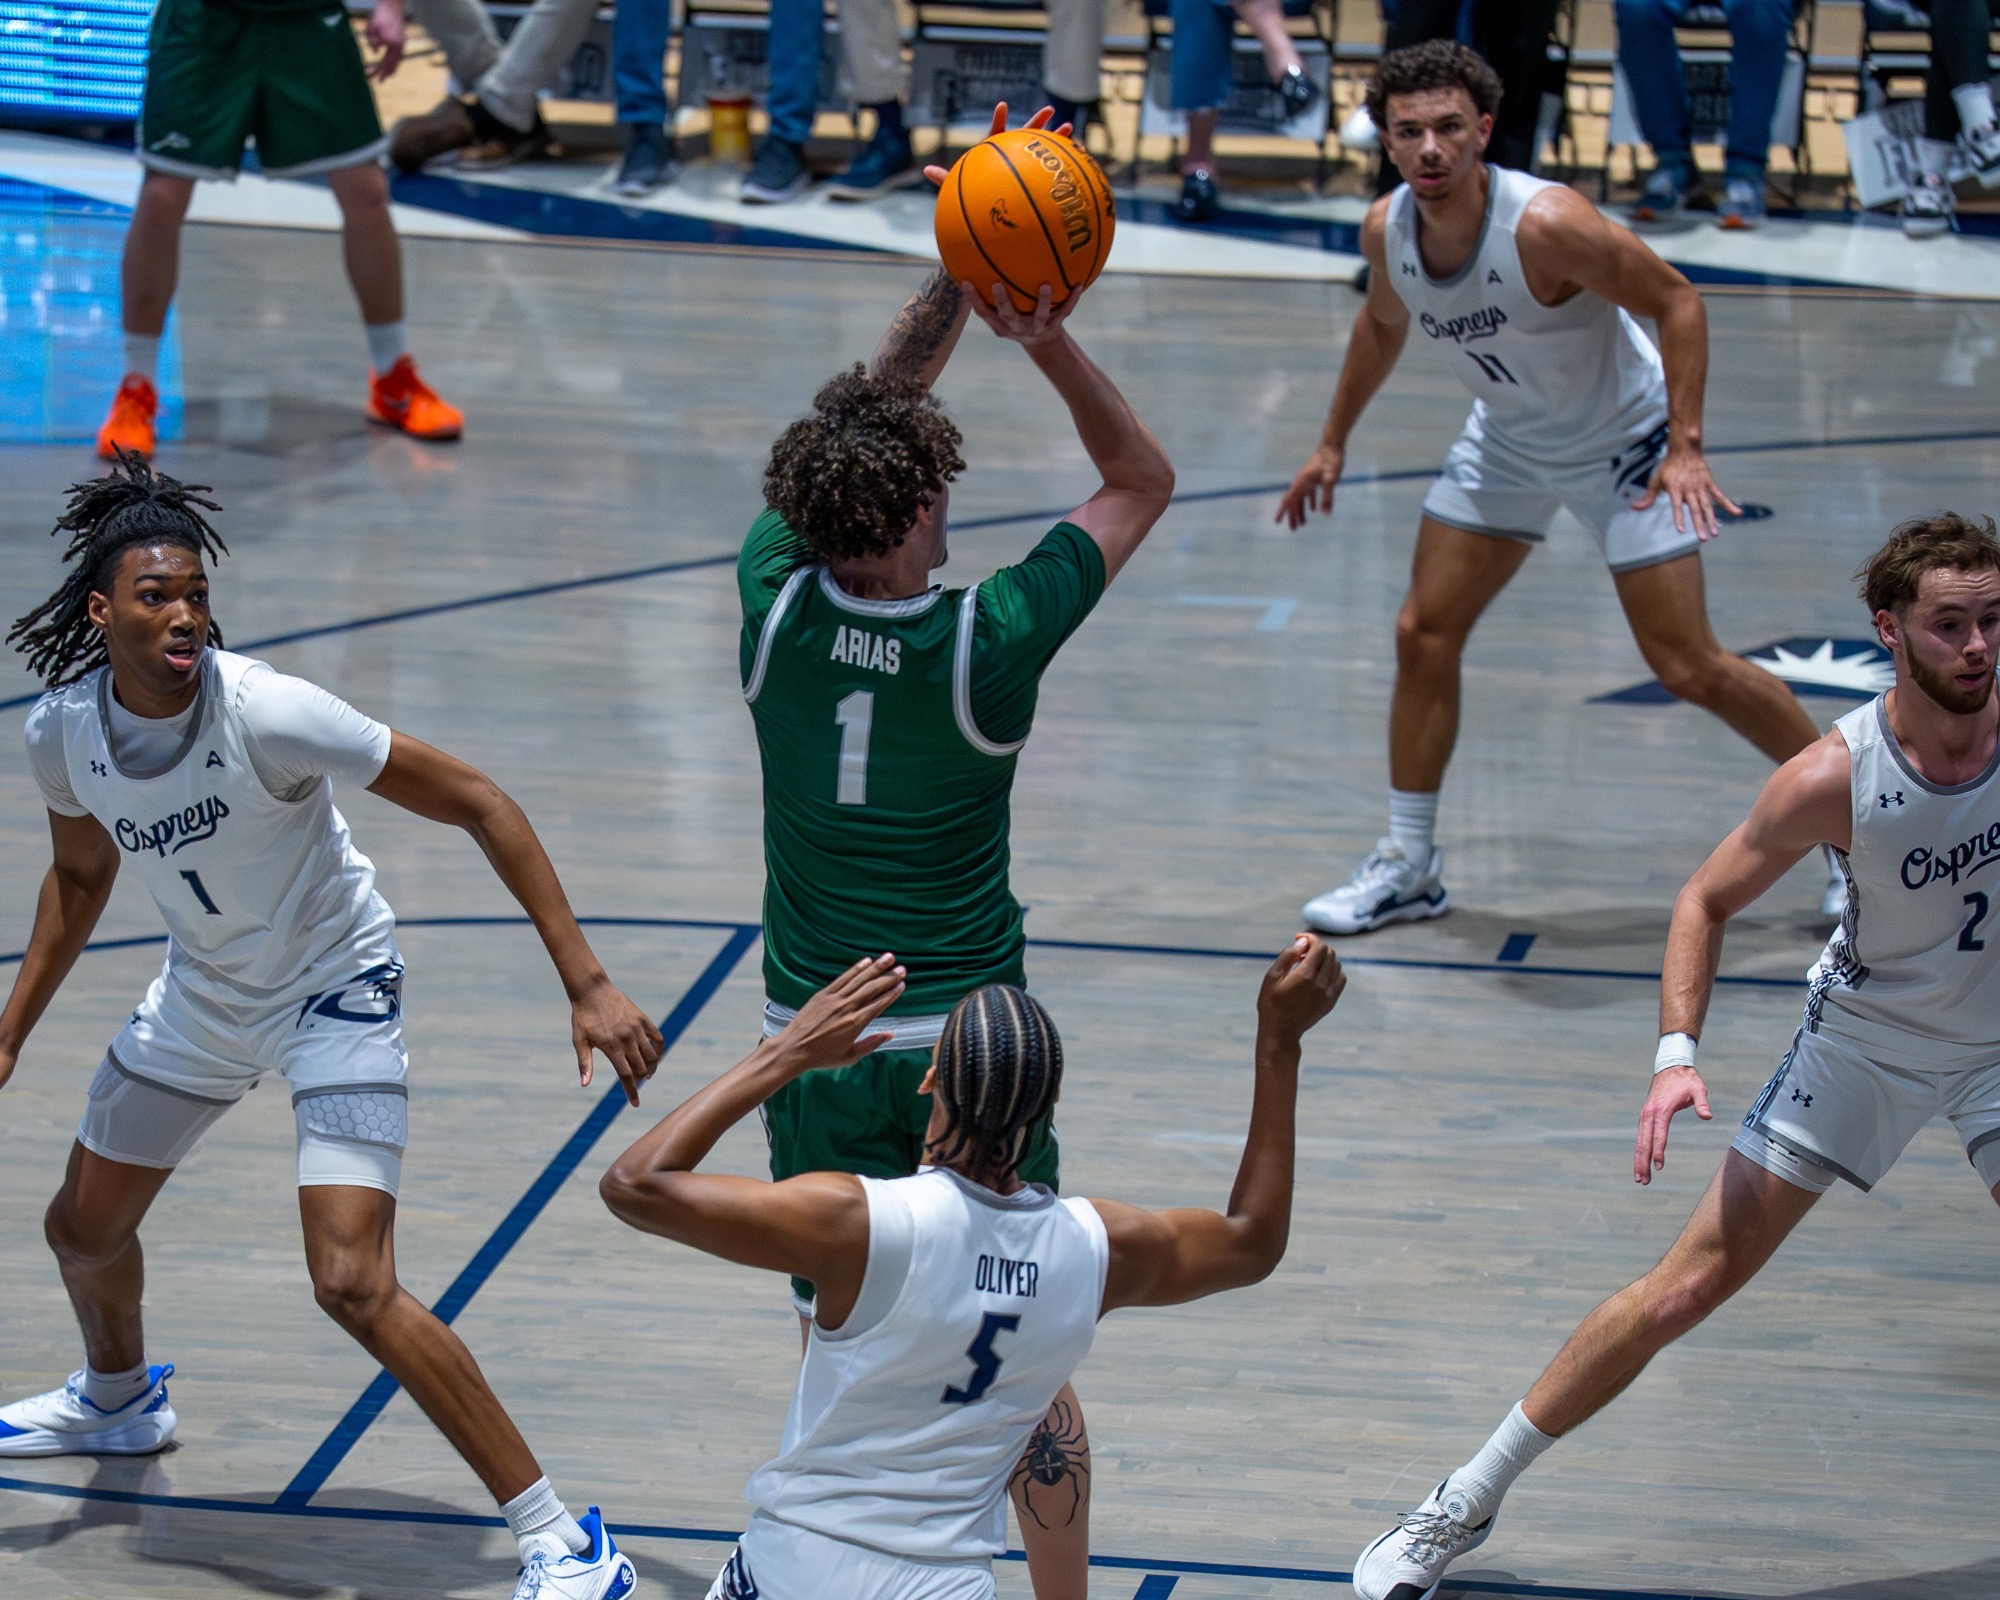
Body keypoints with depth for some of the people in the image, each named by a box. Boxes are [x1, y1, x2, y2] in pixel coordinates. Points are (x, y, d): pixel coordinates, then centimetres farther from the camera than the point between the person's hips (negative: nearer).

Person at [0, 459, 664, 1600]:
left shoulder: (265, 712, -31)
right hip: (203, 992, 6)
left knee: (352, 1284, -21)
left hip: (335, 991, -6)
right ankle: (120, 1401, 57)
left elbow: (478, 804, -25)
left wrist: (587, 985, -29)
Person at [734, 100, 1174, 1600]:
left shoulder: (777, 605, -12)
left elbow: (861, 422, 5)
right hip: (974, 1044, -2)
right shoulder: (988, 645, -19)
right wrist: (1049, 338, -17)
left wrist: (957, 281, -1)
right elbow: (1143, 482, -5)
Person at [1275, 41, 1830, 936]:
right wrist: (1334, 442, 15)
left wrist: (1686, 447, -29)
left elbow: (1675, 302, -24)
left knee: (1686, 668, -7)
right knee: (1423, 635, 2)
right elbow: (1382, 324, 9)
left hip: (1624, 443, -6)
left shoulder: (1545, 224, -34)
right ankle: (1408, 868, 16)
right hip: (1506, 442, 6)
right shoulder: (1386, 232, -15)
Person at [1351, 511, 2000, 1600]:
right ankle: (1468, 1503, 11)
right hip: (1867, 1036, -2)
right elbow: (1709, 899, -12)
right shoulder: (1834, 779, -26)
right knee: (1691, 1283, -2)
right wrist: (1677, 1051, -24)